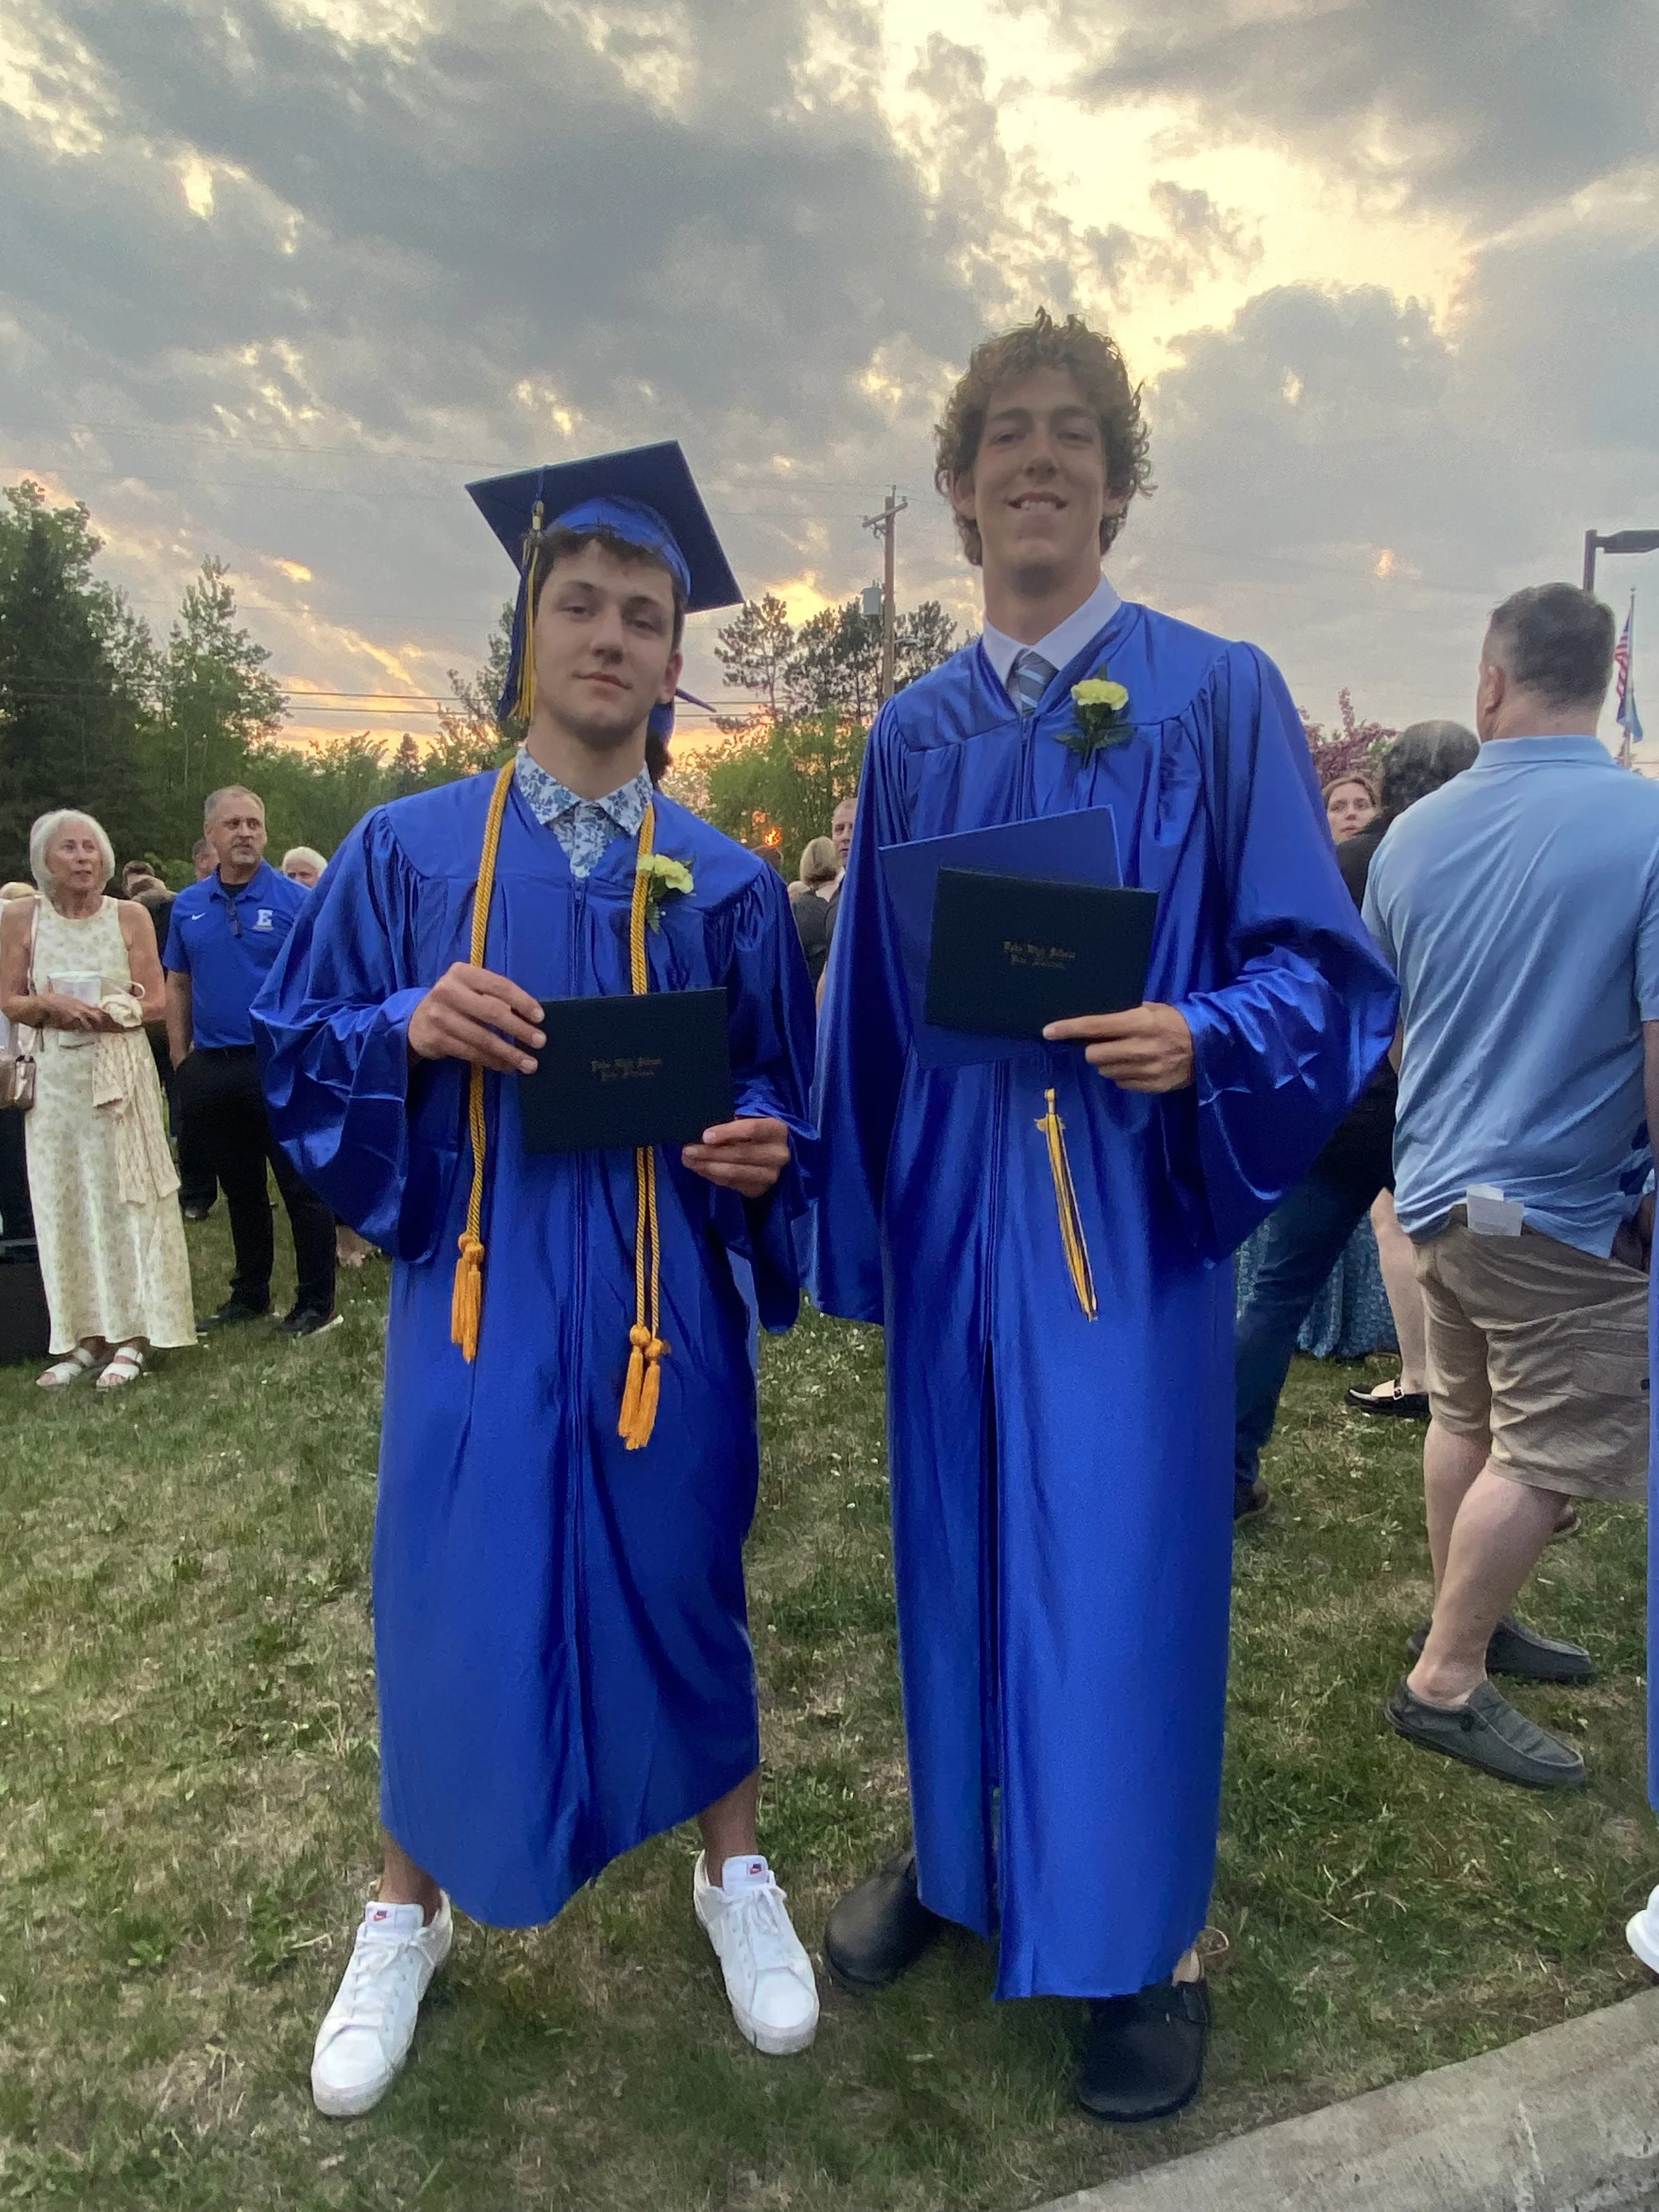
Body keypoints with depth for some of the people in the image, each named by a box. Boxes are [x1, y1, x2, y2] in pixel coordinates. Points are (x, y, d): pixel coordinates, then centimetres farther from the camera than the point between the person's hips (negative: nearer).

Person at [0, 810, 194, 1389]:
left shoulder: (130, 916, 0)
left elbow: (155, 1001, 0)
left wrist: (114, 1014, -18)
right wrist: (49, 1004, -15)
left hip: (121, 1070, -1)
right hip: (56, 1076, 2)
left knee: (124, 1197, 1)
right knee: (64, 1203, 4)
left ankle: (129, 1335, 7)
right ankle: (84, 1335, 13)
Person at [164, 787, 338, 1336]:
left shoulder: (295, 900, -4)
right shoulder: (188, 906, 8)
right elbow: (177, 986, 13)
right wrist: (182, 1062, 7)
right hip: (211, 1068, 5)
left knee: (302, 1186, 1)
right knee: (240, 1188, 15)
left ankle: (317, 1302, 10)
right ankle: (250, 1294, 28)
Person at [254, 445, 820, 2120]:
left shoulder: (725, 882, 3)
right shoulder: (405, 850, 2)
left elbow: (780, 1090, 7)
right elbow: (293, 1053, 3)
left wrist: (761, 1147, -15)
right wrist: (410, 1026, -16)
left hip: (658, 1293, 1)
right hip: (476, 1286, 0)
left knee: (680, 1576, 13)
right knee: (454, 1590, 10)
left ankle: (734, 1872, 39)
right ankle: (408, 1908, 37)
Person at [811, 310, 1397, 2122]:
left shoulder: (1217, 696, -1)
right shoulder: (912, 733, 10)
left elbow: (1317, 965, -3)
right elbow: (868, 1002, 11)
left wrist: (1199, 1041, -24)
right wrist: (858, 1223, 8)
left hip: (1128, 1204, -3)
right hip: (952, 1209, 4)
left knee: (1125, 1558, 4)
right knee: (962, 1540, 14)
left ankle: (1142, 1942, 27)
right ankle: (960, 1851, 38)